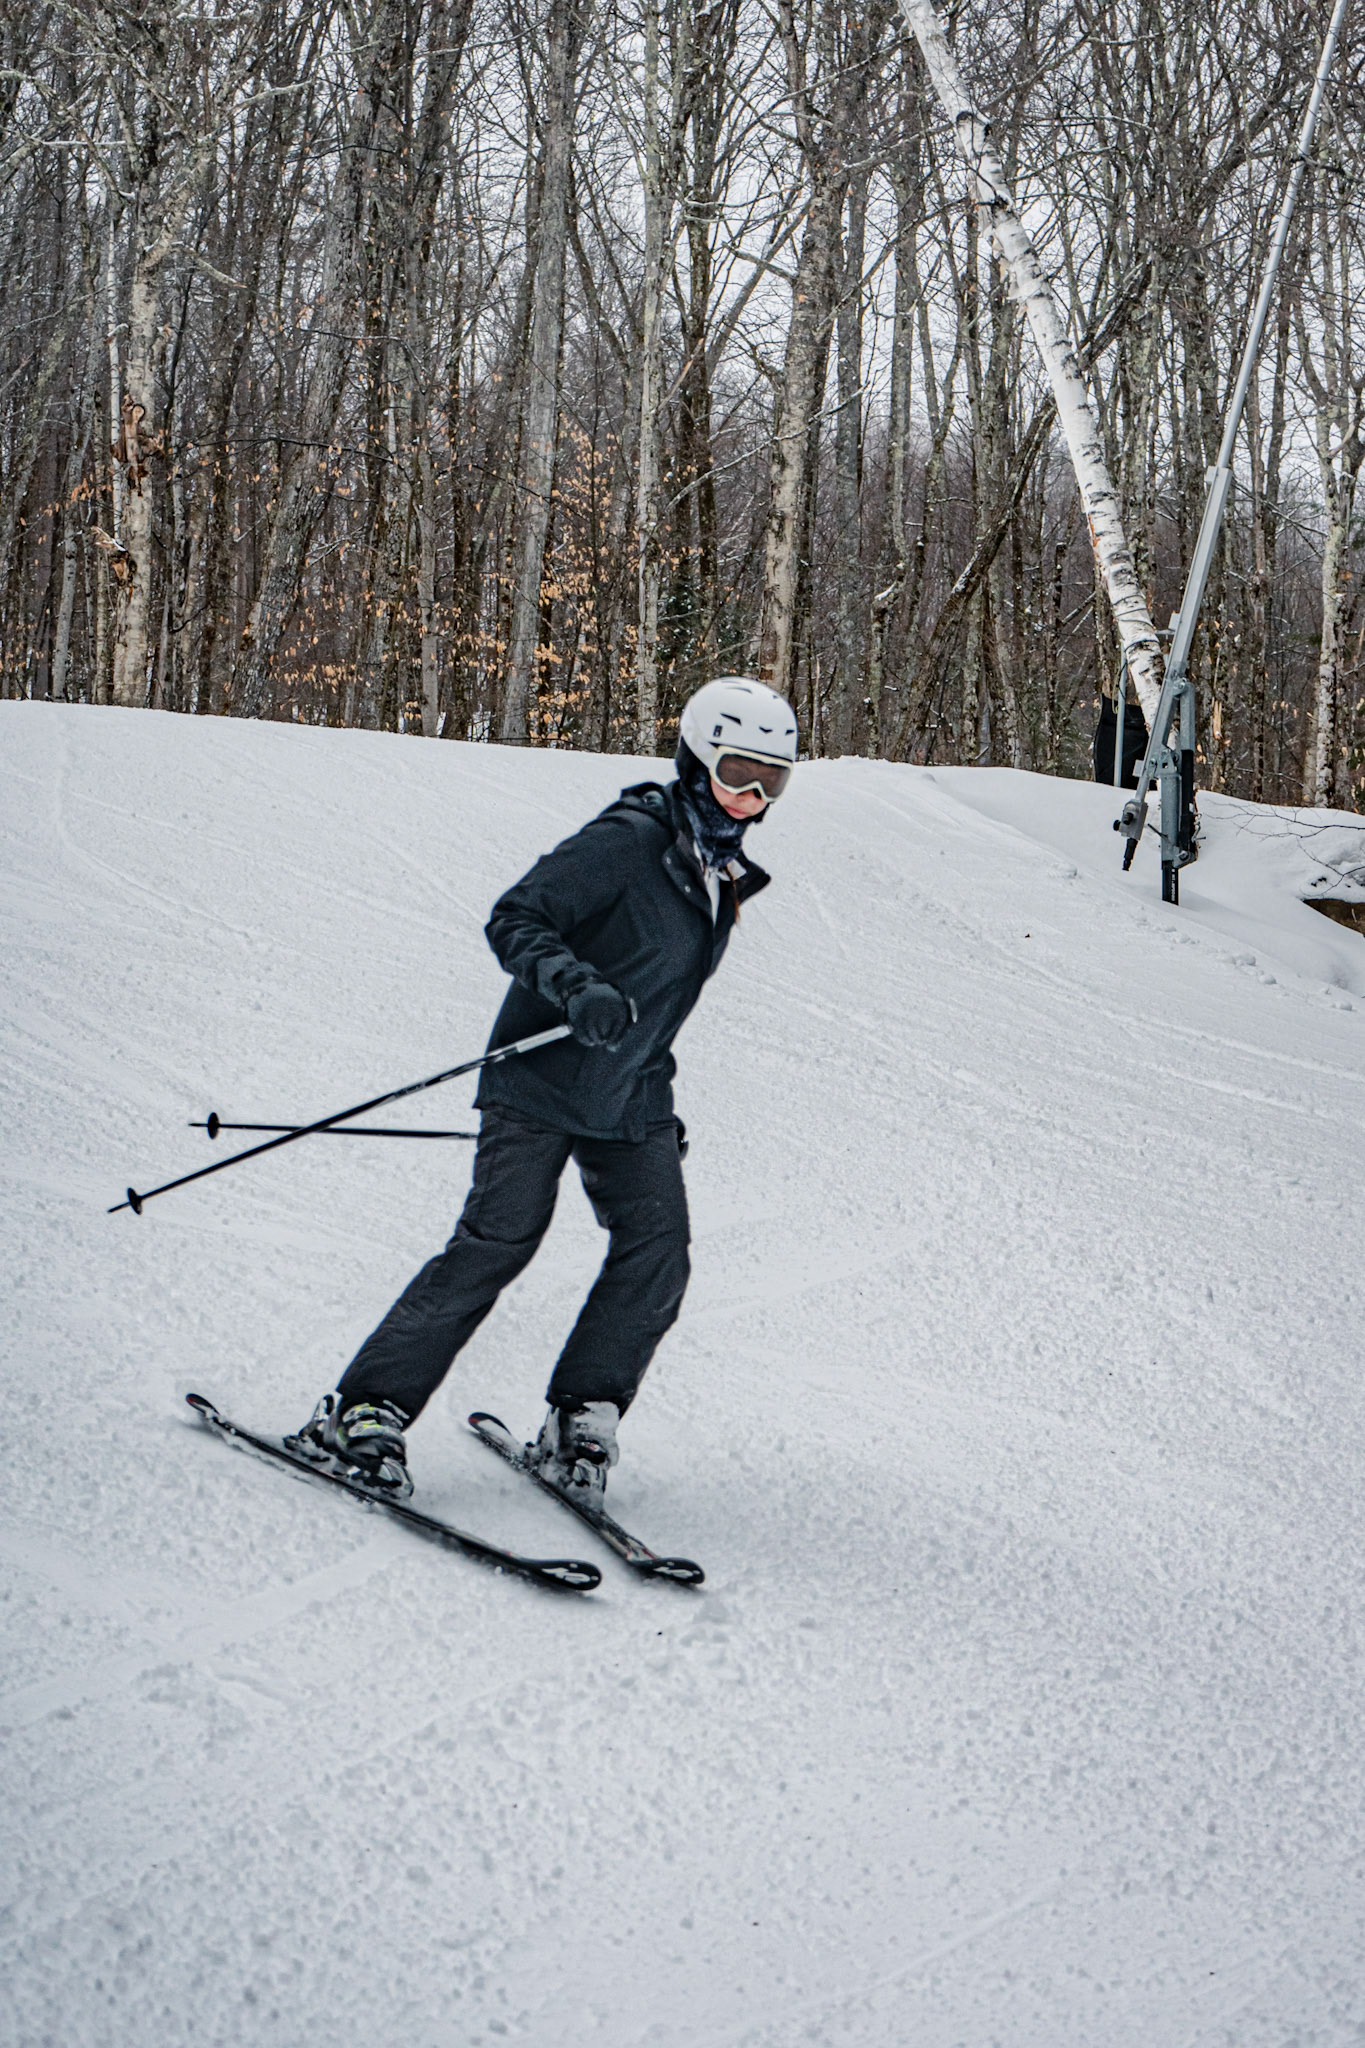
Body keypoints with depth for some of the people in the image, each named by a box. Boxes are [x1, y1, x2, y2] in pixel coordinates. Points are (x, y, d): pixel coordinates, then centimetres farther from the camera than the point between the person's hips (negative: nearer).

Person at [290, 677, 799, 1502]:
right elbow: (515, 920, -18)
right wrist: (576, 988, -35)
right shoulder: (627, 840, -13)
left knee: (658, 1254, -8)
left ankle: (580, 1423, 3)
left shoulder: (724, 876, 12)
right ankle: (365, 1413, -7)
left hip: (631, 1103, 7)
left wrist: (659, 1110, 26)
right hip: (542, 1084, -7)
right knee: (497, 1242, -14)